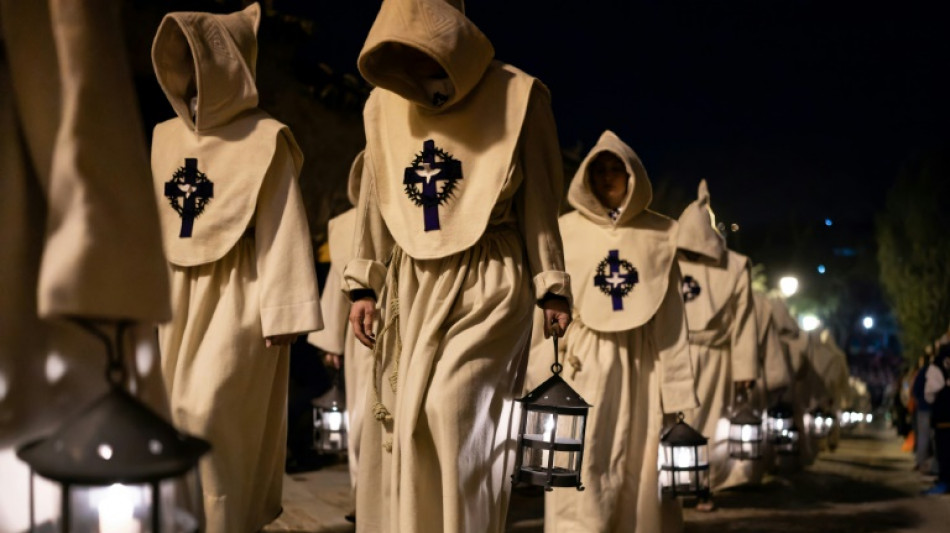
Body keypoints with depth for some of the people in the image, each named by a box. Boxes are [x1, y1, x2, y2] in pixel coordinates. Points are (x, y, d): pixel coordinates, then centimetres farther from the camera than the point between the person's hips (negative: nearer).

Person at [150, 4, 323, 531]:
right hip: (179, 295, 6)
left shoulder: (264, 140, -7)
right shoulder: (165, 136, 11)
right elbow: (153, 224, 14)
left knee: (208, 414, -13)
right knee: (176, 417, 7)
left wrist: (283, 311, -14)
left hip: (237, 294, -6)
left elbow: (283, 230, -10)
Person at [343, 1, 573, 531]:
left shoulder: (516, 96, -5)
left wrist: (553, 288, -1)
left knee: (454, 407, -17)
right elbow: (375, 200, 13)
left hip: (487, 281, -4)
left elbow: (540, 200, -1)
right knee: (400, 421, 4)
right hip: (411, 283, 5)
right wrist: (364, 283, 11)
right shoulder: (385, 103, 6)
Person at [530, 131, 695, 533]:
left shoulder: (659, 234, 7)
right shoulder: (566, 231, 5)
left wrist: (678, 387, -1)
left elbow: (672, 314, 4)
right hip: (582, 363, -1)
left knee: (640, 471, 5)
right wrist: (544, 378, -4)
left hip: (640, 365, 1)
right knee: (582, 477, -4)